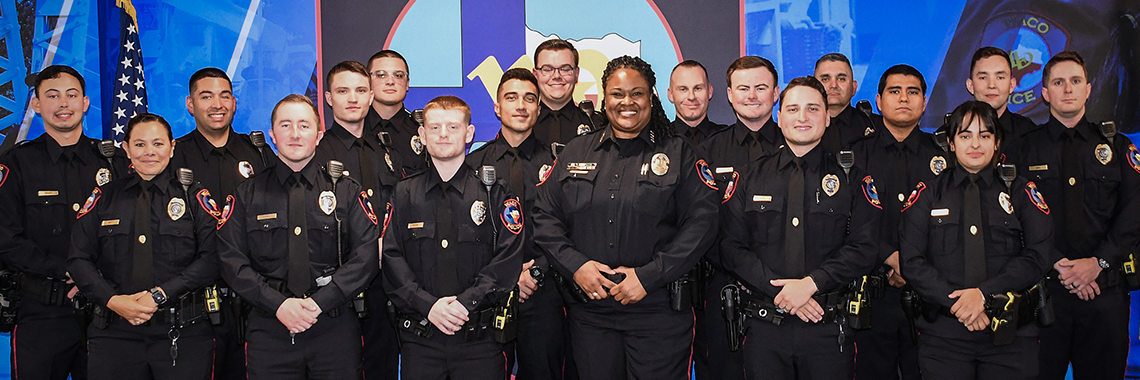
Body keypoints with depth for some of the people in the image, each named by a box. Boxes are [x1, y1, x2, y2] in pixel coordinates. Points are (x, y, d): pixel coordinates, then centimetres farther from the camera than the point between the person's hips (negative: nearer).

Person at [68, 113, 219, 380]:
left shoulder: (194, 197, 5)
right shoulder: (104, 198, 12)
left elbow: (212, 260, -5)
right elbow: (79, 259, 7)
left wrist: (160, 294, -13)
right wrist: (113, 300, -8)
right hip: (115, 333, 2)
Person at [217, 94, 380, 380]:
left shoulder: (347, 192, 6)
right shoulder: (247, 194, 8)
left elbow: (366, 257, -4)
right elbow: (232, 261, 1)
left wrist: (319, 302, -14)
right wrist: (278, 304, -13)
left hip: (334, 327, 0)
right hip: (269, 330, 1)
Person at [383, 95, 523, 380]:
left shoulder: (495, 194, 4)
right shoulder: (403, 195, 8)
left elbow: (508, 260, -5)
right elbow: (391, 259, 0)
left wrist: (466, 302, -16)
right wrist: (428, 305, -13)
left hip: (480, 338, -1)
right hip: (419, 338, 1)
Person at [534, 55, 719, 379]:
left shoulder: (678, 154, 2)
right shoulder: (576, 153, 11)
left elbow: (701, 222, -7)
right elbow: (545, 216, 8)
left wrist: (648, 276, -14)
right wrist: (575, 265, -8)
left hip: (658, 311, -2)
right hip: (589, 310, 3)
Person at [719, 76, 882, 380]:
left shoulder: (853, 180, 6)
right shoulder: (751, 179, 8)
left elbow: (864, 249, -4)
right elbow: (732, 246, 0)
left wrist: (811, 283, -17)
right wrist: (779, 290, -13)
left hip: (828, 331, 0)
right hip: (764, 329, 1)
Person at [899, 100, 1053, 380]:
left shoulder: (1021, 192, 8)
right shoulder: (928, 195, 7)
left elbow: (1038, 257, -3)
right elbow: (912, 261, -2)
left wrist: (985, 293, -15)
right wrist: (956, 302, -14)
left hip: (1010, 333, 1)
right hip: (943, 333, 0)